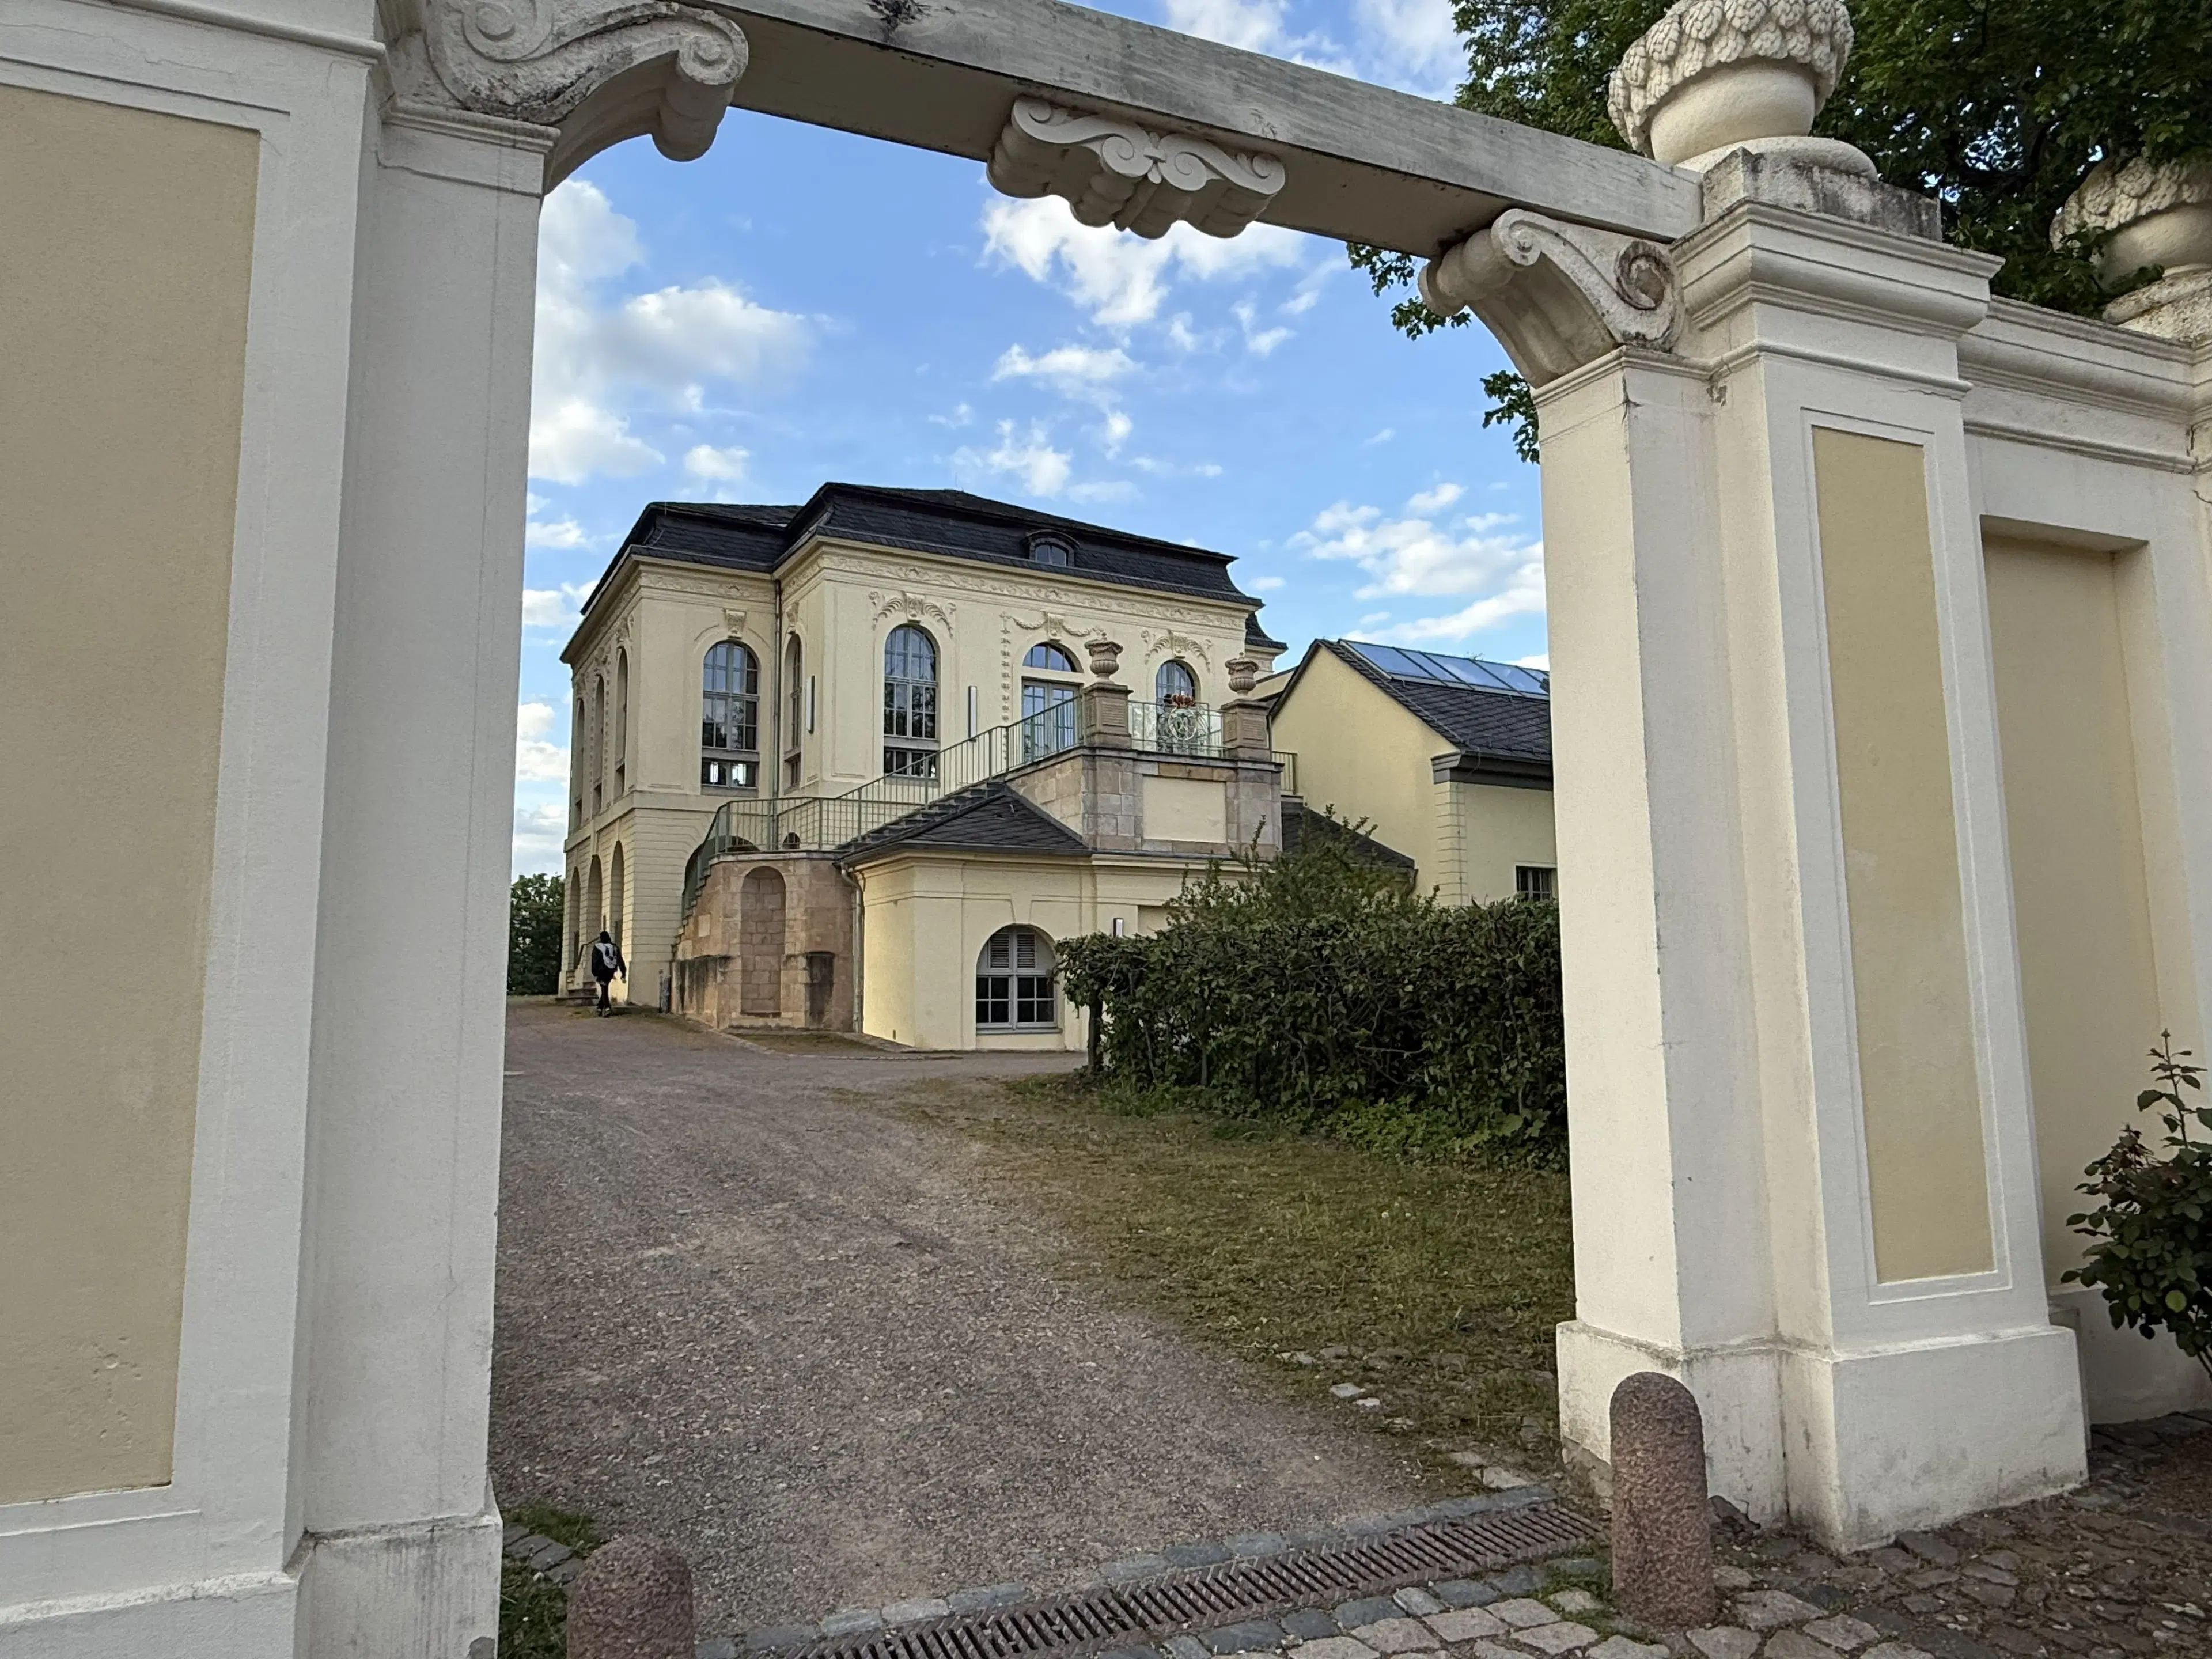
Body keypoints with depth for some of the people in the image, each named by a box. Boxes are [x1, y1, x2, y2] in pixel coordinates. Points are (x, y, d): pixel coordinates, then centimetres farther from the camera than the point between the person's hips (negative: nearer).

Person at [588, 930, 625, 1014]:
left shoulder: (597, 947, -5)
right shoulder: (615, 947, 7)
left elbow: (595, 961, -11)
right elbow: (620, 961, 5)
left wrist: (595, 974, -13)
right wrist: (623, 973, 4)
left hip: (602, 971, -4)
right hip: (611, 972, 4)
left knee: (604, 989, -4)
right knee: (604, 989, 20)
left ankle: (607, 1008, -23)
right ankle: (600, 1007, 28)